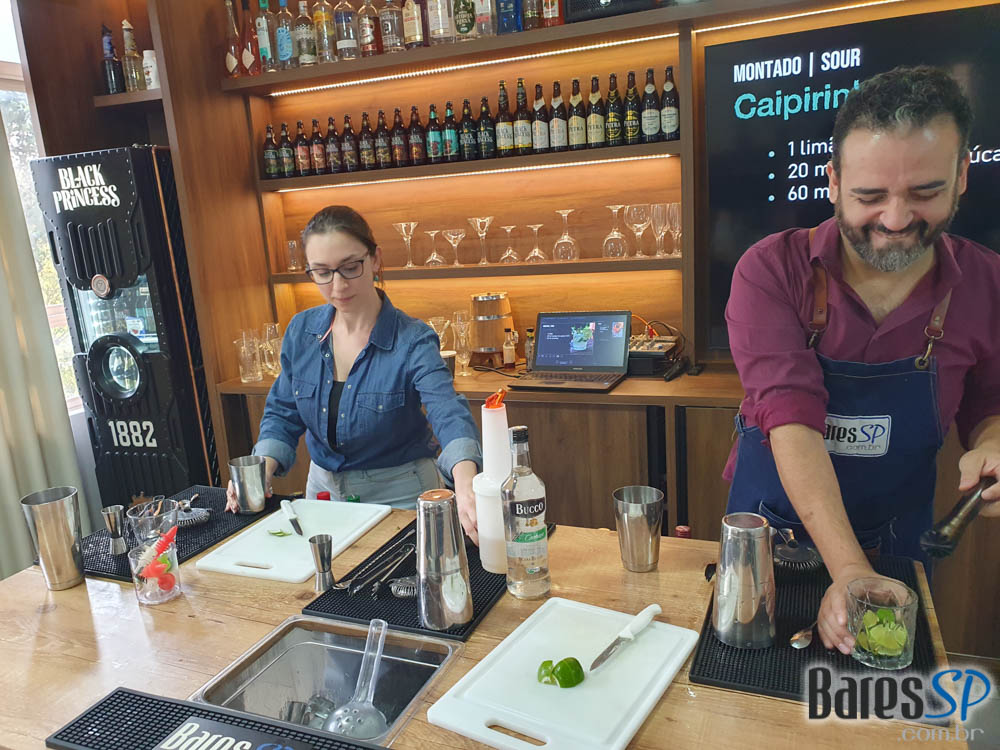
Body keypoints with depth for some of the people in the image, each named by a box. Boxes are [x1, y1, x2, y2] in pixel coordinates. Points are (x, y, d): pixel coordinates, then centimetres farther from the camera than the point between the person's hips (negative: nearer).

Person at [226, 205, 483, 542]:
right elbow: (282, 413, 3)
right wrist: (262, 469, -17)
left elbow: (449, 414, -37)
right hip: (324, 487, 5)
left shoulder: (413, 341, -22)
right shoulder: (301, 331, -5)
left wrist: (465, 485, -58)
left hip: (399, 495, -4)